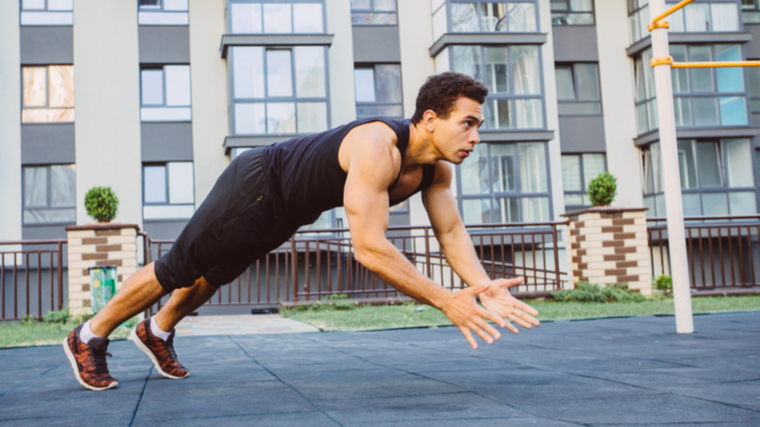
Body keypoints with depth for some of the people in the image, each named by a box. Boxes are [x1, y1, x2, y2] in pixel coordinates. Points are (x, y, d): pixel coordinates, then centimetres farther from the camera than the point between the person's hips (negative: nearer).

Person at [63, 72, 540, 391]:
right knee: (177, 269, 6)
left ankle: (158, 332, 51)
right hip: (256, 186, -8)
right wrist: (445, 300, -45)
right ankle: (89, 337, 27)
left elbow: (452, 232, -9)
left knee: (214, 274, 27)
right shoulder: (377, 147, -41)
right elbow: (369, 247, -46)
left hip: (286, 211, 8)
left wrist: (487, 288, -26)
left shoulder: (437, 166, -15)